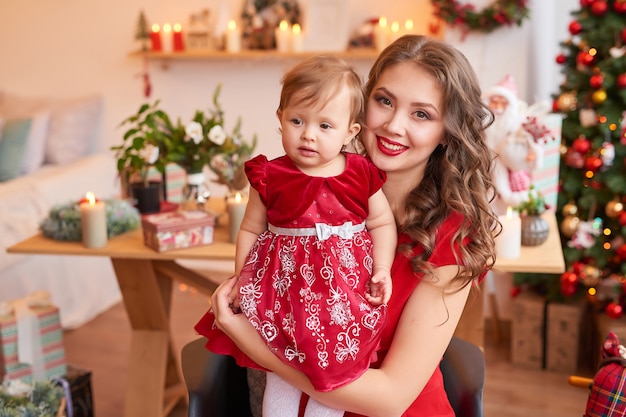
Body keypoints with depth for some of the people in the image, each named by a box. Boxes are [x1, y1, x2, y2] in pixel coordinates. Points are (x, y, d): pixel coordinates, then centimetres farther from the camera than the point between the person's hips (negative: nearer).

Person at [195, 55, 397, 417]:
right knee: (280, 381, 9)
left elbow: (383, 223, 5)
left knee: (332, 379, 7)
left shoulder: (362, 176, -4)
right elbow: (251, 230, 5)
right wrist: (240, 280, 1)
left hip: (345, 291, 0)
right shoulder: (270, 178, -4)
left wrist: (382, 270, -8)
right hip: (284, 290, 0)